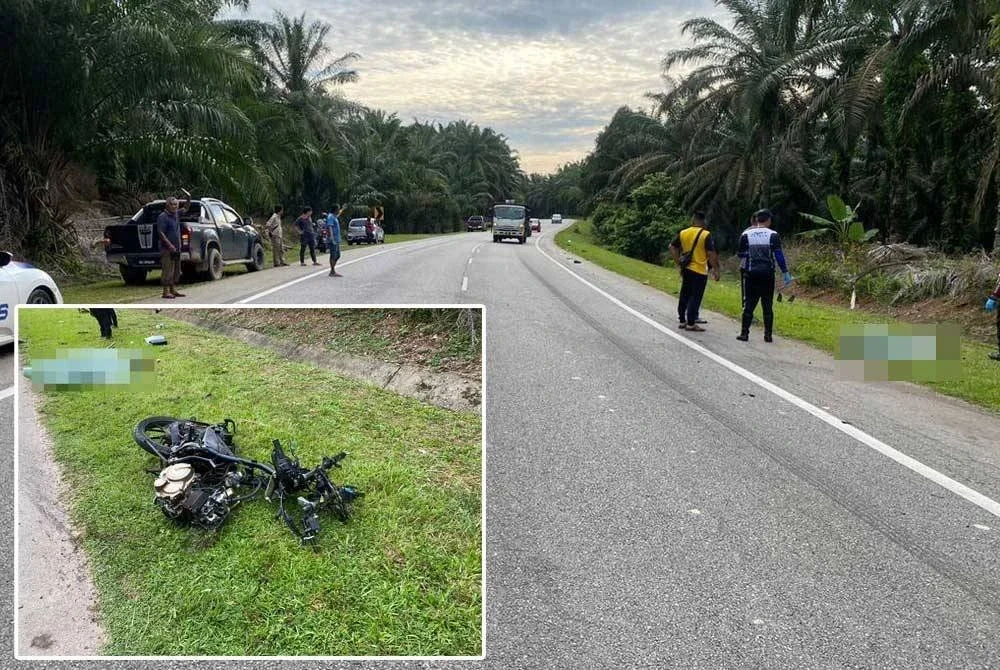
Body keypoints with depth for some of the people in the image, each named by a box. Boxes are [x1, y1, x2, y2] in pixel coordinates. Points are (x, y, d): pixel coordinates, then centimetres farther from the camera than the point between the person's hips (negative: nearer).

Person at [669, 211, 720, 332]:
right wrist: (715, 270, -6)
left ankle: (682, 320, 22)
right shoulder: (706, 235, -11)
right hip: (700, 271, -5)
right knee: (695, 298, 0)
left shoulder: (683, 233, 4)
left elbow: (672, 247, 7)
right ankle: (691, 324, 2)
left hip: (686, 269, 5)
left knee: (684, 296, 15)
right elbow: (711, 254, -14)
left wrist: (679, 263, 11)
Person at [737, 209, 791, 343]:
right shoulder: (773, 235, -3)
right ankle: (768, 335, 7)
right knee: (767, 305, 6)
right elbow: (779, 256, -6)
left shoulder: (746, 235, 1)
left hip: (752, 274, 1)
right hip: (768, 274, -1)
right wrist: (785, 273, -2)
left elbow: (740, 253, 8)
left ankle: (744, 333, 3)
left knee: (749, 304, 6)